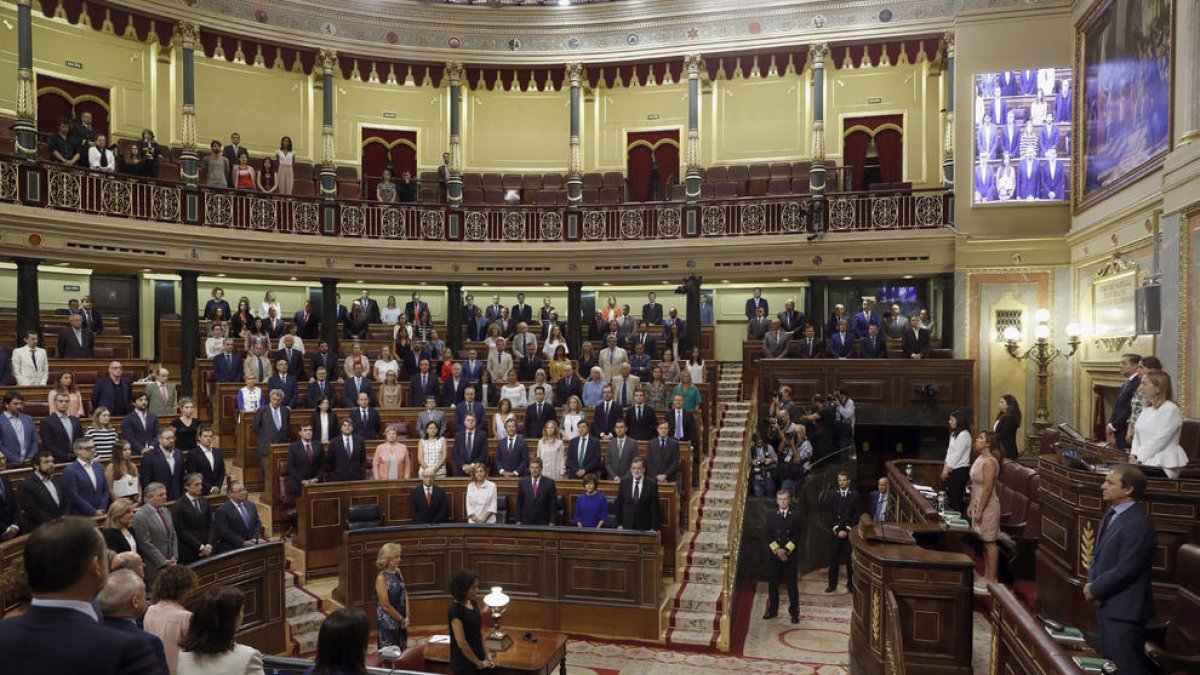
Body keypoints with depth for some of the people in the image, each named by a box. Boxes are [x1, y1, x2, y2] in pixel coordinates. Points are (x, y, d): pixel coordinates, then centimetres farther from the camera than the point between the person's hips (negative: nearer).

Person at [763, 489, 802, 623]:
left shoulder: (796, 515, 1)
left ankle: (794, 612, 10)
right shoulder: (771, 515, 7)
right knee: (772, 584, 8)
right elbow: (768, 536, 2)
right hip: (774, 555, 2)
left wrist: (786, 550, -13)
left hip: (790, 555, -2)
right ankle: (772, 610, 20)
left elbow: (797, 536, -5)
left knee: (792, 585, 1)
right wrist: (777, 550, -11)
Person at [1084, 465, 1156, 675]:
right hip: (1107, 604, 9)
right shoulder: (1112, 514, 8)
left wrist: (1094, 590, -11)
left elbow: (1124, 570, -23)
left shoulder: (1139, 523, -22)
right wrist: (1091, 583, 0)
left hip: (1124, 610, -9)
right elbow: (1099, 553, 15)